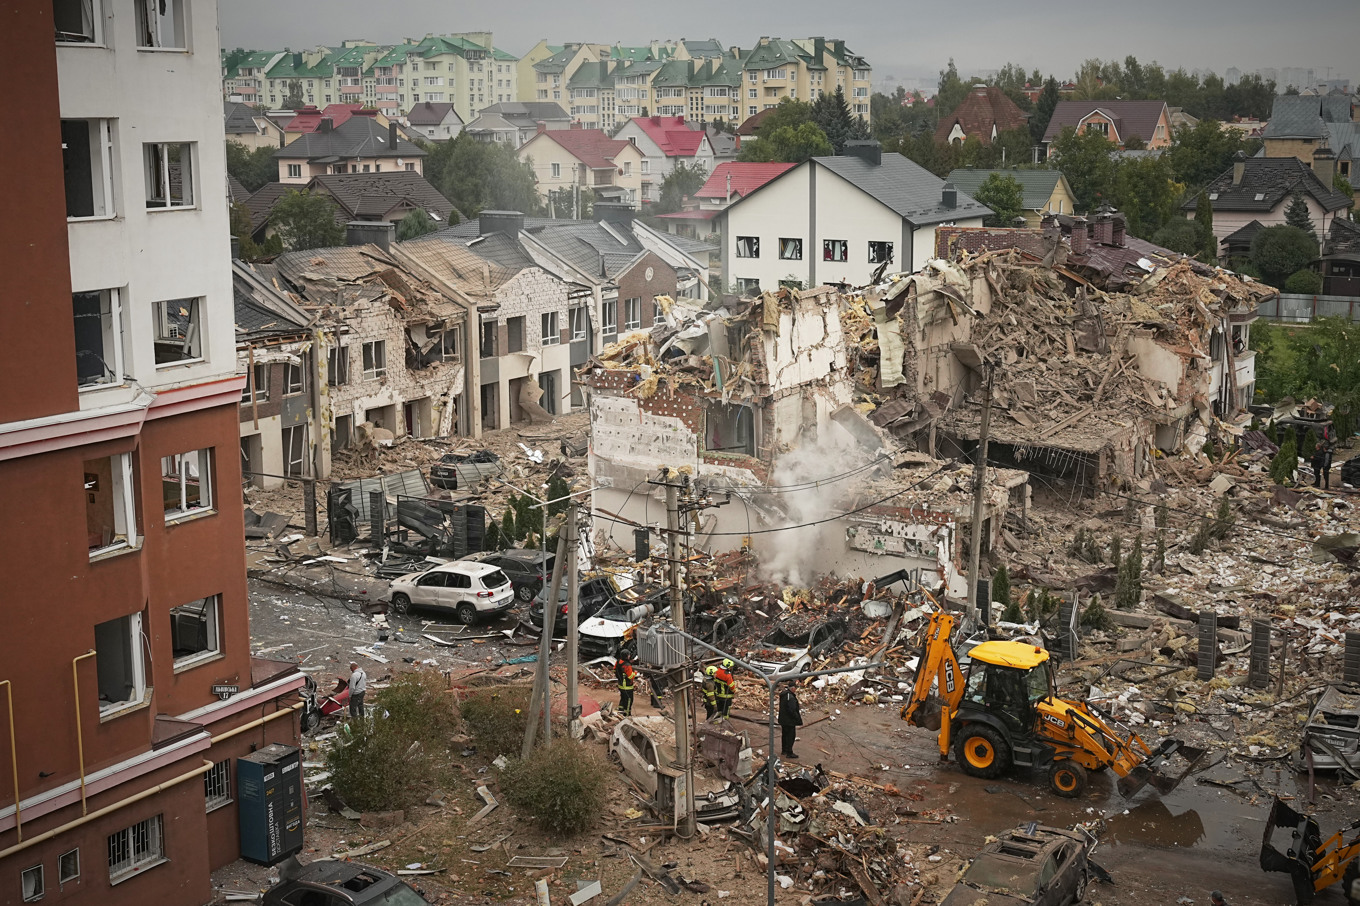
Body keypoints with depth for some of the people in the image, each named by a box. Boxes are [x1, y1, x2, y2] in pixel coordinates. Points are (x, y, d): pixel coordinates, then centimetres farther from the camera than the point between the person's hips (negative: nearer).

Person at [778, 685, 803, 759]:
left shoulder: (782, 695, 4)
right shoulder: (791, 697, -26)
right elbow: (792, 710, -27)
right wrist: (797, 717, -12)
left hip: (783, 719, 9)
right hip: (790, 720, -9)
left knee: (785, 734, 21)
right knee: (791, 736, 0)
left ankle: (784, 750, 33)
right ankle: (789, 753, 3)